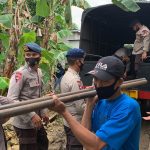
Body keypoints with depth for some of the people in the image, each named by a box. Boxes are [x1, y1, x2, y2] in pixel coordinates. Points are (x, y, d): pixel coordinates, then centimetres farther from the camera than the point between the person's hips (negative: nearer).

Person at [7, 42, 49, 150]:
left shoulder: (39, 72, 7)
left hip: (37, 121, 9)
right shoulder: (20, 74, -19)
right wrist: (31, 115, -26)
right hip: (25, 123, -8)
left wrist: (43, 112, 9)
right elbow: (11, 100, -23)